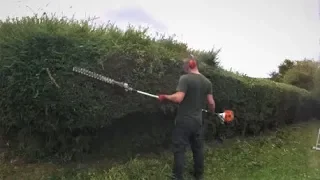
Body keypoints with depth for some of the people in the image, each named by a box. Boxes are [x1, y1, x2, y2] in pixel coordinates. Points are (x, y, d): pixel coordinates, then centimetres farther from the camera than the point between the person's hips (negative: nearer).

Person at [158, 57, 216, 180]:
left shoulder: (185, 78, -14)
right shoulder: (207, 82, 5)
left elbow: (178, 98, -24)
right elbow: (211, 103, 6)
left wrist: (165, 97, -8)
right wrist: (213, 113, 25)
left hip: (184, 121, -6)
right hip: (198, 121, 6)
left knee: (179, 149, 4)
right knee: (198, 148, 18)